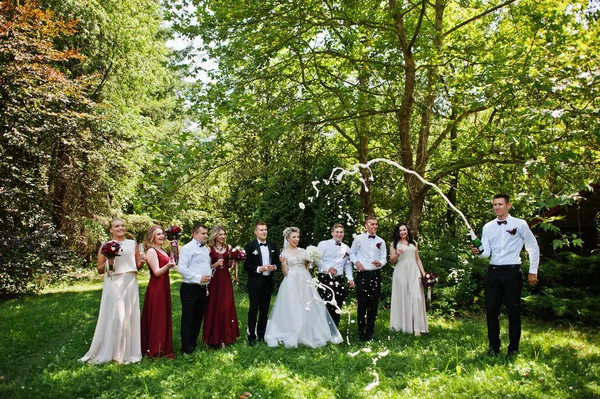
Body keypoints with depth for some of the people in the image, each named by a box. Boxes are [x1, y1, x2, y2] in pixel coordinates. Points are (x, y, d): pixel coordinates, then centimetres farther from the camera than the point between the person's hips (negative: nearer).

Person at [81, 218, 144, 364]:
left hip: (130, 283, 3)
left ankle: (128, 352, 16)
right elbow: (99, 269, 7)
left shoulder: (132, 244, 10)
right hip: (113, 284, -3)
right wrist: (108, 262, -12)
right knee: (113, 316, -3)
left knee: (129, 316, 6)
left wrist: (141, 261, -7)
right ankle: (107, 351, 11)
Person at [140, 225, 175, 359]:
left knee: (164, 316, 15)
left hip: (164, 286, 9)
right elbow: (157, 272, -19)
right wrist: (168, 265, -35)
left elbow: (172, 262, 14)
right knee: (156, 318, -2)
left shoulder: (162, 250, 13)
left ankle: (163, 347, 25)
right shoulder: (151, 251, -13)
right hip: (156, 287, -9)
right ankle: (154, 350, 7)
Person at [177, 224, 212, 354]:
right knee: (188, 318, 0)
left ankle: (193, 343, 27)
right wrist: (198, 278, -23)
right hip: (190, 288, -8)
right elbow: (181, 268, -19)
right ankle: (186, 347, 10)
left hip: (202, 288, 8)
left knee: (198, 317, 14)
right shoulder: (187, 248, -11)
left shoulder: (206, 249, 16)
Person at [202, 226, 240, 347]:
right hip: (214, 280, -2)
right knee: (214, 307, 3)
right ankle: (214, 336, 17)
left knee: (226, 307, 1)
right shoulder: (210, 249, -3)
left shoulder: (228, 247, 7)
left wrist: (233, 262, -7)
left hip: (226, 279, 3)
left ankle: (225, 336, 13)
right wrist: (216, 264, -19)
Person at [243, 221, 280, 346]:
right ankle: (252, 336, 12)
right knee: (253, 309, 1)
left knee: (264, 310, 13)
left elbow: (277, 261, 14)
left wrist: (274, 266, -8)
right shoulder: (250, 246, -6)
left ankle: (261, 334, 25)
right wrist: (259, 269, -21)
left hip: (268, 282, 4)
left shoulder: (272, 246, 8)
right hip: (255, 283, -4)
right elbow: (246, 266, -8)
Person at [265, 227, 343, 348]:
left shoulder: (303, 251, 11)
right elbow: (285, 273, -2)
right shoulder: (284, 253, 1)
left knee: (309, 309, 5)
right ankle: (292, 337, 13)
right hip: (291, 283, -4)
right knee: (292, 309, -1)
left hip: (305, 281, 4)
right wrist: (283, 263, -19)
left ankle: (310, 335, 18)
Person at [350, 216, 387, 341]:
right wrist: (356, 262, -10)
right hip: (363, 274, -3)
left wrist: (380, 263, -11)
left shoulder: (381, 241, 10)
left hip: (375, 275, 3)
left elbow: (383, 258, 10)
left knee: (373, 304, 7)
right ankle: (361, 332, 11)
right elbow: (352, 253, 7)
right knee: (362, 304, -1)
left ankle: (369, 332, 18)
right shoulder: (359, 239, 0)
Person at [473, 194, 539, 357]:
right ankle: (493, 347, 19)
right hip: (493, 272, 3)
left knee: (513, 311, 4)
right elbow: (486, 252, 2)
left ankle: (513, 348, 19)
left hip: (512, 272, -3)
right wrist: (479, 251, -22)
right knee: (491, 310, 5)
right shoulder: (488, 227, 8)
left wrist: (533, 271, 3)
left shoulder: (520, 224, -1)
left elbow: (533, 247, 5)